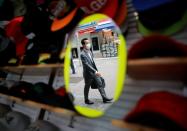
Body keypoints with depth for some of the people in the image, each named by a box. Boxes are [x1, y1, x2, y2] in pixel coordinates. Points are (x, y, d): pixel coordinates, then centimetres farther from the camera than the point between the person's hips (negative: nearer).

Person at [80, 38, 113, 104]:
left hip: (94, 72, 7)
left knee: (100, 84, 5)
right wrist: (95, 72, -31)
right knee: (87, 87, 10)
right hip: (88, 73, -7)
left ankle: (104, 98, 12)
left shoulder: (90, 52, 5)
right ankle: (86, 100, 29)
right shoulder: (82, 54, -20)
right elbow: (87, 65, -27)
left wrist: (96, 71, 15)